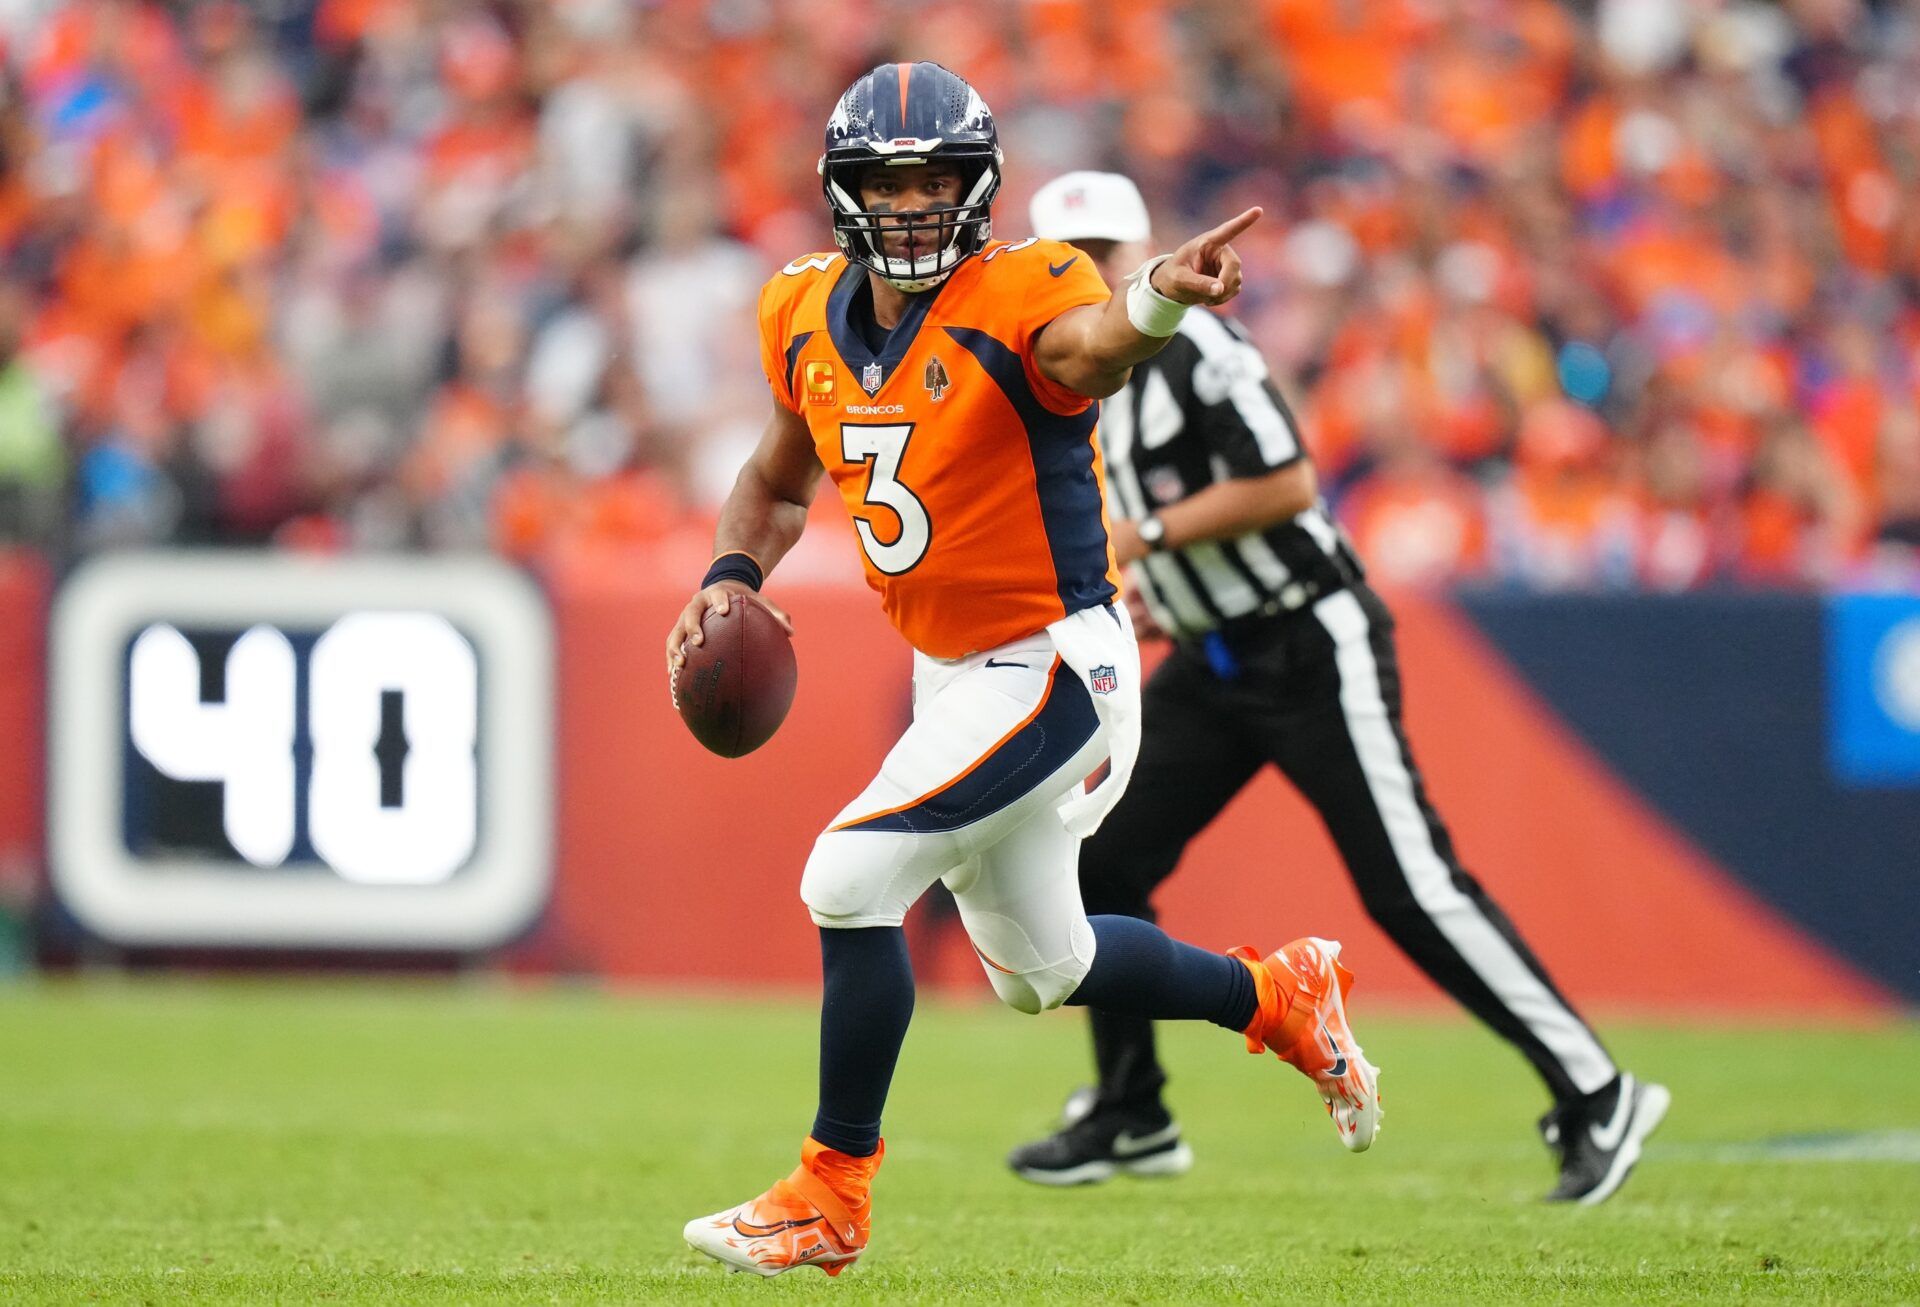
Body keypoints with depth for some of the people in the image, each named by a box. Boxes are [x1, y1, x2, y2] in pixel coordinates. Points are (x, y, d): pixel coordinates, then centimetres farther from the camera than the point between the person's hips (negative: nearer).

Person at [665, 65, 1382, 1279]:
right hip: (950, 675, 8)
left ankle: (833, 1192, -3)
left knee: (849, 882, -18)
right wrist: (734, 575, -4)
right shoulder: (810, 316, 0)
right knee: (1039, 969, 20)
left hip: (1054, 666, -8)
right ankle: (1277, 994, 45)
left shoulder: (1019, 299, -21)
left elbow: (1088, 346, -46)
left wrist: (1157, 299, -70)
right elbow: (782, 477, 17)